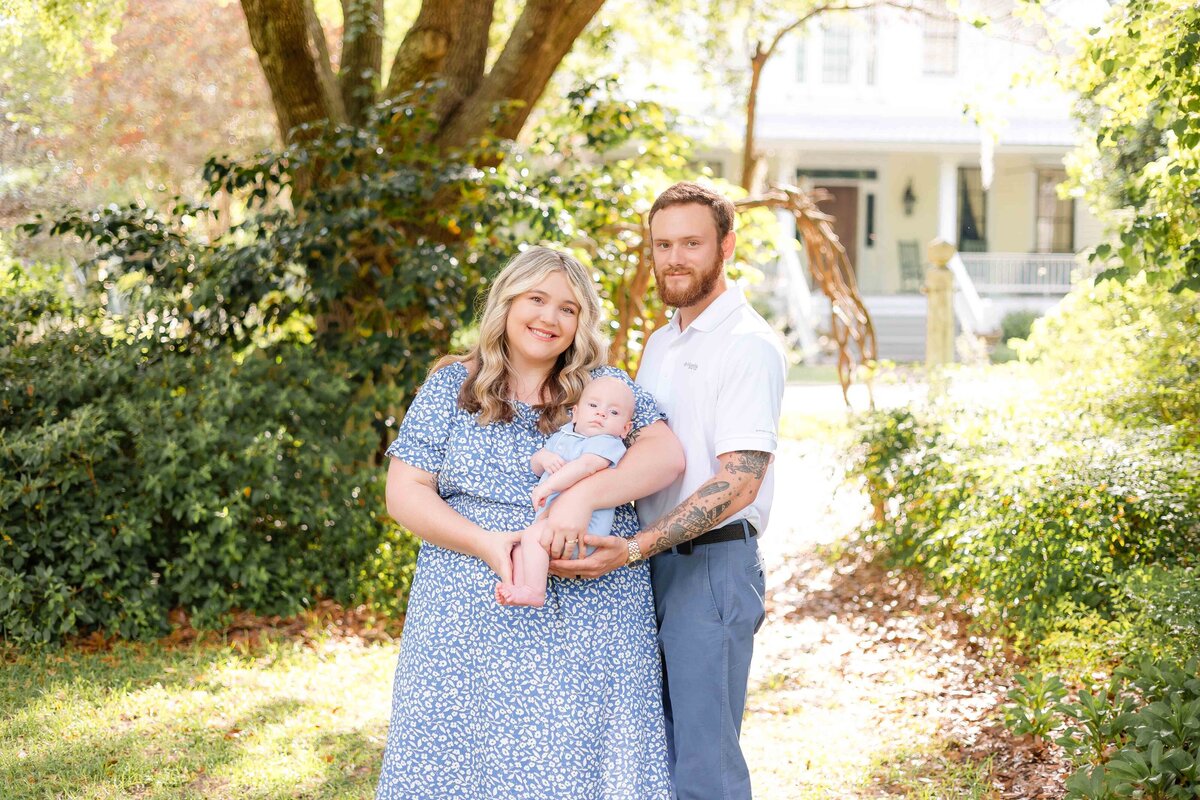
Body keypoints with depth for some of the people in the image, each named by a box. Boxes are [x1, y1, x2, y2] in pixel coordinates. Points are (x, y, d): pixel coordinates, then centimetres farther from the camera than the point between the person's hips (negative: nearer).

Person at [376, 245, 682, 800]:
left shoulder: (606, 386, 9)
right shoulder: (452, 386, 8)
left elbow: (667, 455, -6)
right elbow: (405, 493, 3)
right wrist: (485, 543, -14)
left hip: (590, 623, 0)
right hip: (472, 620, 0)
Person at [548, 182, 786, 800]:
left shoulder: (749, 345, -10)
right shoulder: (659, 343, 18)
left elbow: (738, 483, -19)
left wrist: (632, 549, -25)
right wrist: (581, 488, 9)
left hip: (712, 566, -8)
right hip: (651, 565, 8)